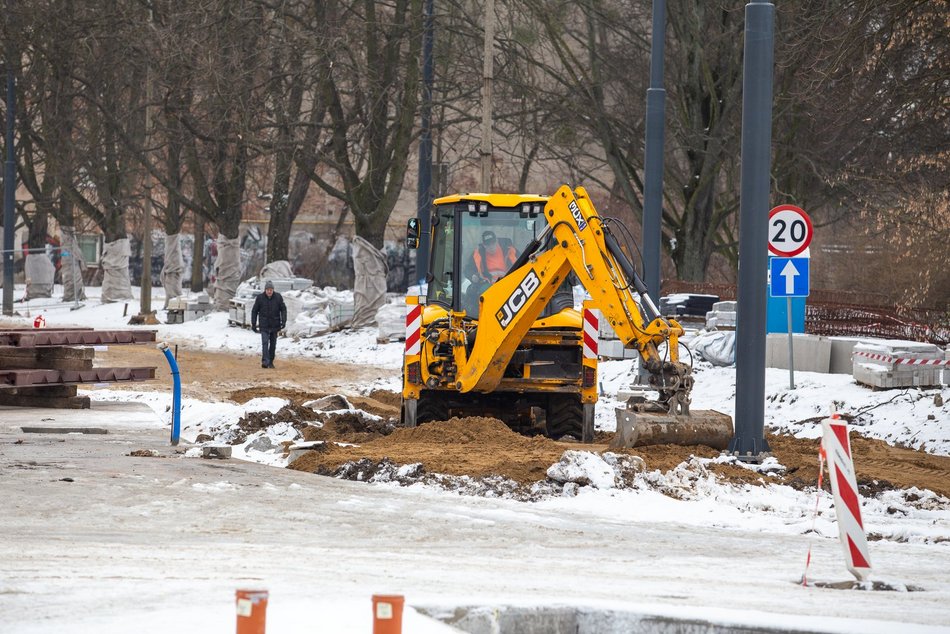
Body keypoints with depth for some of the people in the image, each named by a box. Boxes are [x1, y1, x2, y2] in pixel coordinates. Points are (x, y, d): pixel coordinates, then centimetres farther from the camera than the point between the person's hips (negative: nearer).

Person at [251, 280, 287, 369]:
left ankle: (271, 361, 18)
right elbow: (254, 311, 3)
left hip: (275, 325, 2)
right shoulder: (260, 298, -4)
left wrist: (283, 321, -8)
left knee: (273, 344, 8)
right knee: (265, 342, -16)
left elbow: (283, 309, 3)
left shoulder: (278, 297, -1)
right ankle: (265, 361, -23)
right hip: (264, 326, -2)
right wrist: (253, 324, 1)